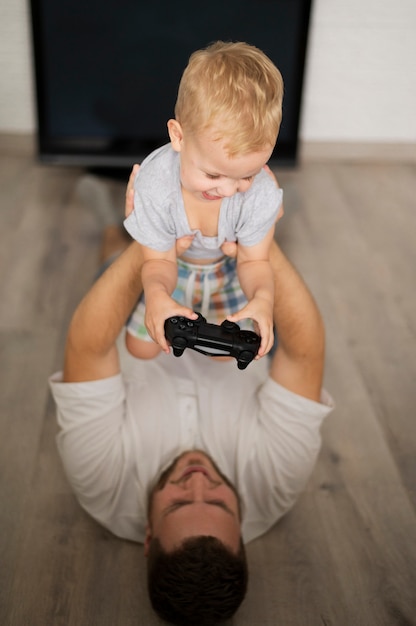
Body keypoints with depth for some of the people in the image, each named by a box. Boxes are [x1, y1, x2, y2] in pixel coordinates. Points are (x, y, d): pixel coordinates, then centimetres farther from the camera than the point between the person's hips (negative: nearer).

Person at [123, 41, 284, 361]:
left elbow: (254, 261, -22)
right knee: (141, 348, 5)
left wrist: (262, 296, -46)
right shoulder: (155, 183, -37)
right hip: (173, 270, 0)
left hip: (226, 272, 1)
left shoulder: (261, 193, -35)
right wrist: (155, 293, -51)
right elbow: (160, 260, -26)